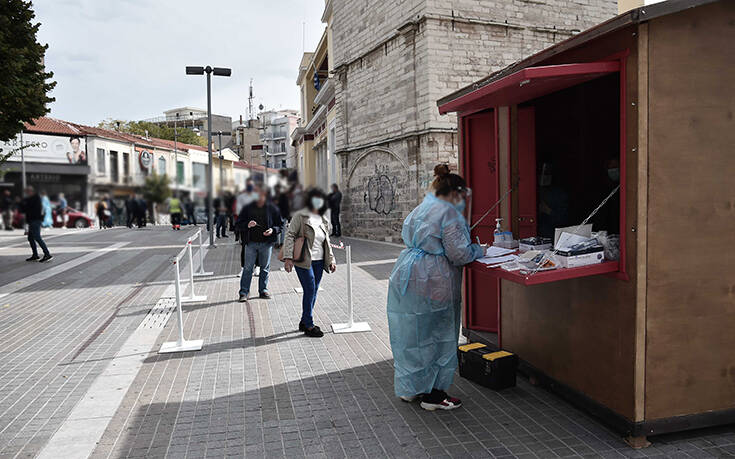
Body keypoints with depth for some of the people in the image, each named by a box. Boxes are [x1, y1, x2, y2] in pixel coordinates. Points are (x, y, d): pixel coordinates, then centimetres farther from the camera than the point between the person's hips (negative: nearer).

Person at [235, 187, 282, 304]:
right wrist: (247, 225, -16)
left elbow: (279, 226, 8)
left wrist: (273, 230, -12)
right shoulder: (248, 208, 4)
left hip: (266, 243, 1)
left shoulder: (272, 209, 5)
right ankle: (243, 293, 3)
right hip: (251, 243, -1)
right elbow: (239, 224, 4)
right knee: (247, 268, -2)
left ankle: (263, 291, 21)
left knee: (265, 268, 9)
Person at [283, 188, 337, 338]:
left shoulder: (323, 220, 15)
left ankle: (305, 322, 23)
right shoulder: (300, 216, -4)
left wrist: (331, 260, 15)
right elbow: (290, 235, -9)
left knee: (313, 292, 9)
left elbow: (327, 242, 22)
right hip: (303, 261, -6)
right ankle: (308, 326, 2)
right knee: (310, 290, -9)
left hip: (318, 261, 6)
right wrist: (288, 257, -18)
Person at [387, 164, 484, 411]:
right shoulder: (449, 213, -13)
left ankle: (409, 388, 29)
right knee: (437, 336, 5)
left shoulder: (419, 209, 14)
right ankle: (433, 394, 15)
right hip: (432, 284, -9)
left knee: (411, 333, 16)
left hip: (405, 277, 9)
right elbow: (459, 254, -17)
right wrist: (478, 251, 3)